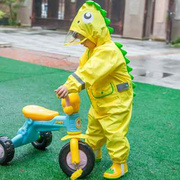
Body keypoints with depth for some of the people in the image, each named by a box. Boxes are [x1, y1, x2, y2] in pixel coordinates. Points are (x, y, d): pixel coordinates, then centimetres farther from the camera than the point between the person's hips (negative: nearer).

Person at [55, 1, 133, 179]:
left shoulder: (108, 51, -29)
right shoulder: (91, 51, 5)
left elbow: (91, 71, -43)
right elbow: (82, 68, 6)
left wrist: (71, 85, -51)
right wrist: (69, 86, -5)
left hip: (116, 101, -9)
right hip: (99, 102, 10)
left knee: (114, 133, -2)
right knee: (94, 127, 24)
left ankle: (120, 164, 15)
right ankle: (93, 151, 46)